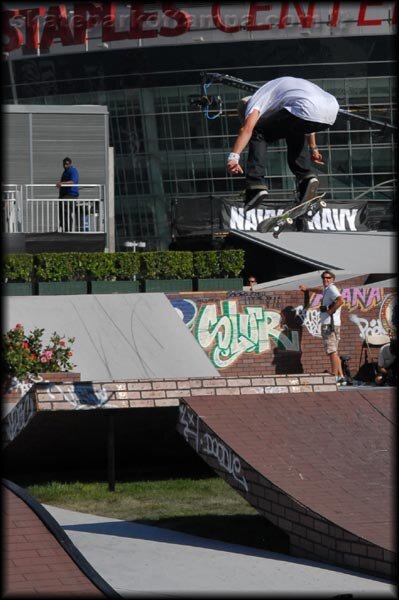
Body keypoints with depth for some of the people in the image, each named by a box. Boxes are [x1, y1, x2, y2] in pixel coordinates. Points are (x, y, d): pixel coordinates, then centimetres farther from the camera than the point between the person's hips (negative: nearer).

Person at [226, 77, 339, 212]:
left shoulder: (256, 99, 16)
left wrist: (233, 157, -12)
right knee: (294, 129, 36)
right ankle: (306, 176, 20)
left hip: (308, 110, -8)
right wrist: (313, 149, 61)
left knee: (258, 133, 6)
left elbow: (247, 128, -4)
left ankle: (256, 186, -5)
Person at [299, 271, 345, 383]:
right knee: (334, 352, 11)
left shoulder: (332, 289, -9)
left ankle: (335, 377, -13)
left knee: (332, 351, -11)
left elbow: (340, 300, -28)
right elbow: (321, 290, 46)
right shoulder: (327, 289, 21)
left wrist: (330, 311, -19)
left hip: (329, 324, -10)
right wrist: (307, 289, 56)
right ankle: (341, 376, 11)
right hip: (330, 324, 10)